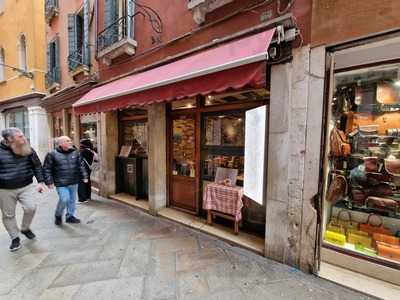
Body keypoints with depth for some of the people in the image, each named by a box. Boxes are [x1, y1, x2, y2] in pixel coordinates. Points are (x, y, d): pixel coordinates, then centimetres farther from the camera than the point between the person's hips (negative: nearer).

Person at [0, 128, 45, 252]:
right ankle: (15, 238, 27)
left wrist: (40, 182, 0)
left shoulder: (28, 150, -2)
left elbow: (37, 166, 6)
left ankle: (25, 228, 19)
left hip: (27, 186, 1)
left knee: (31, 207, -11)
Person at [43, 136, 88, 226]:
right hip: (61, 183, -4)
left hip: (74, 182, 4)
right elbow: (47, 169, -3)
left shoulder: (75, 152, 4)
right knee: (64, 200, -7)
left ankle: (70, 216, 30)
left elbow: (81, 165, 9)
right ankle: (58, 215, 22)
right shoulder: (52, 154, -7)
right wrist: (49, 181, -7)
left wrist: (84, 176, 5)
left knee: (72, 200, 13)